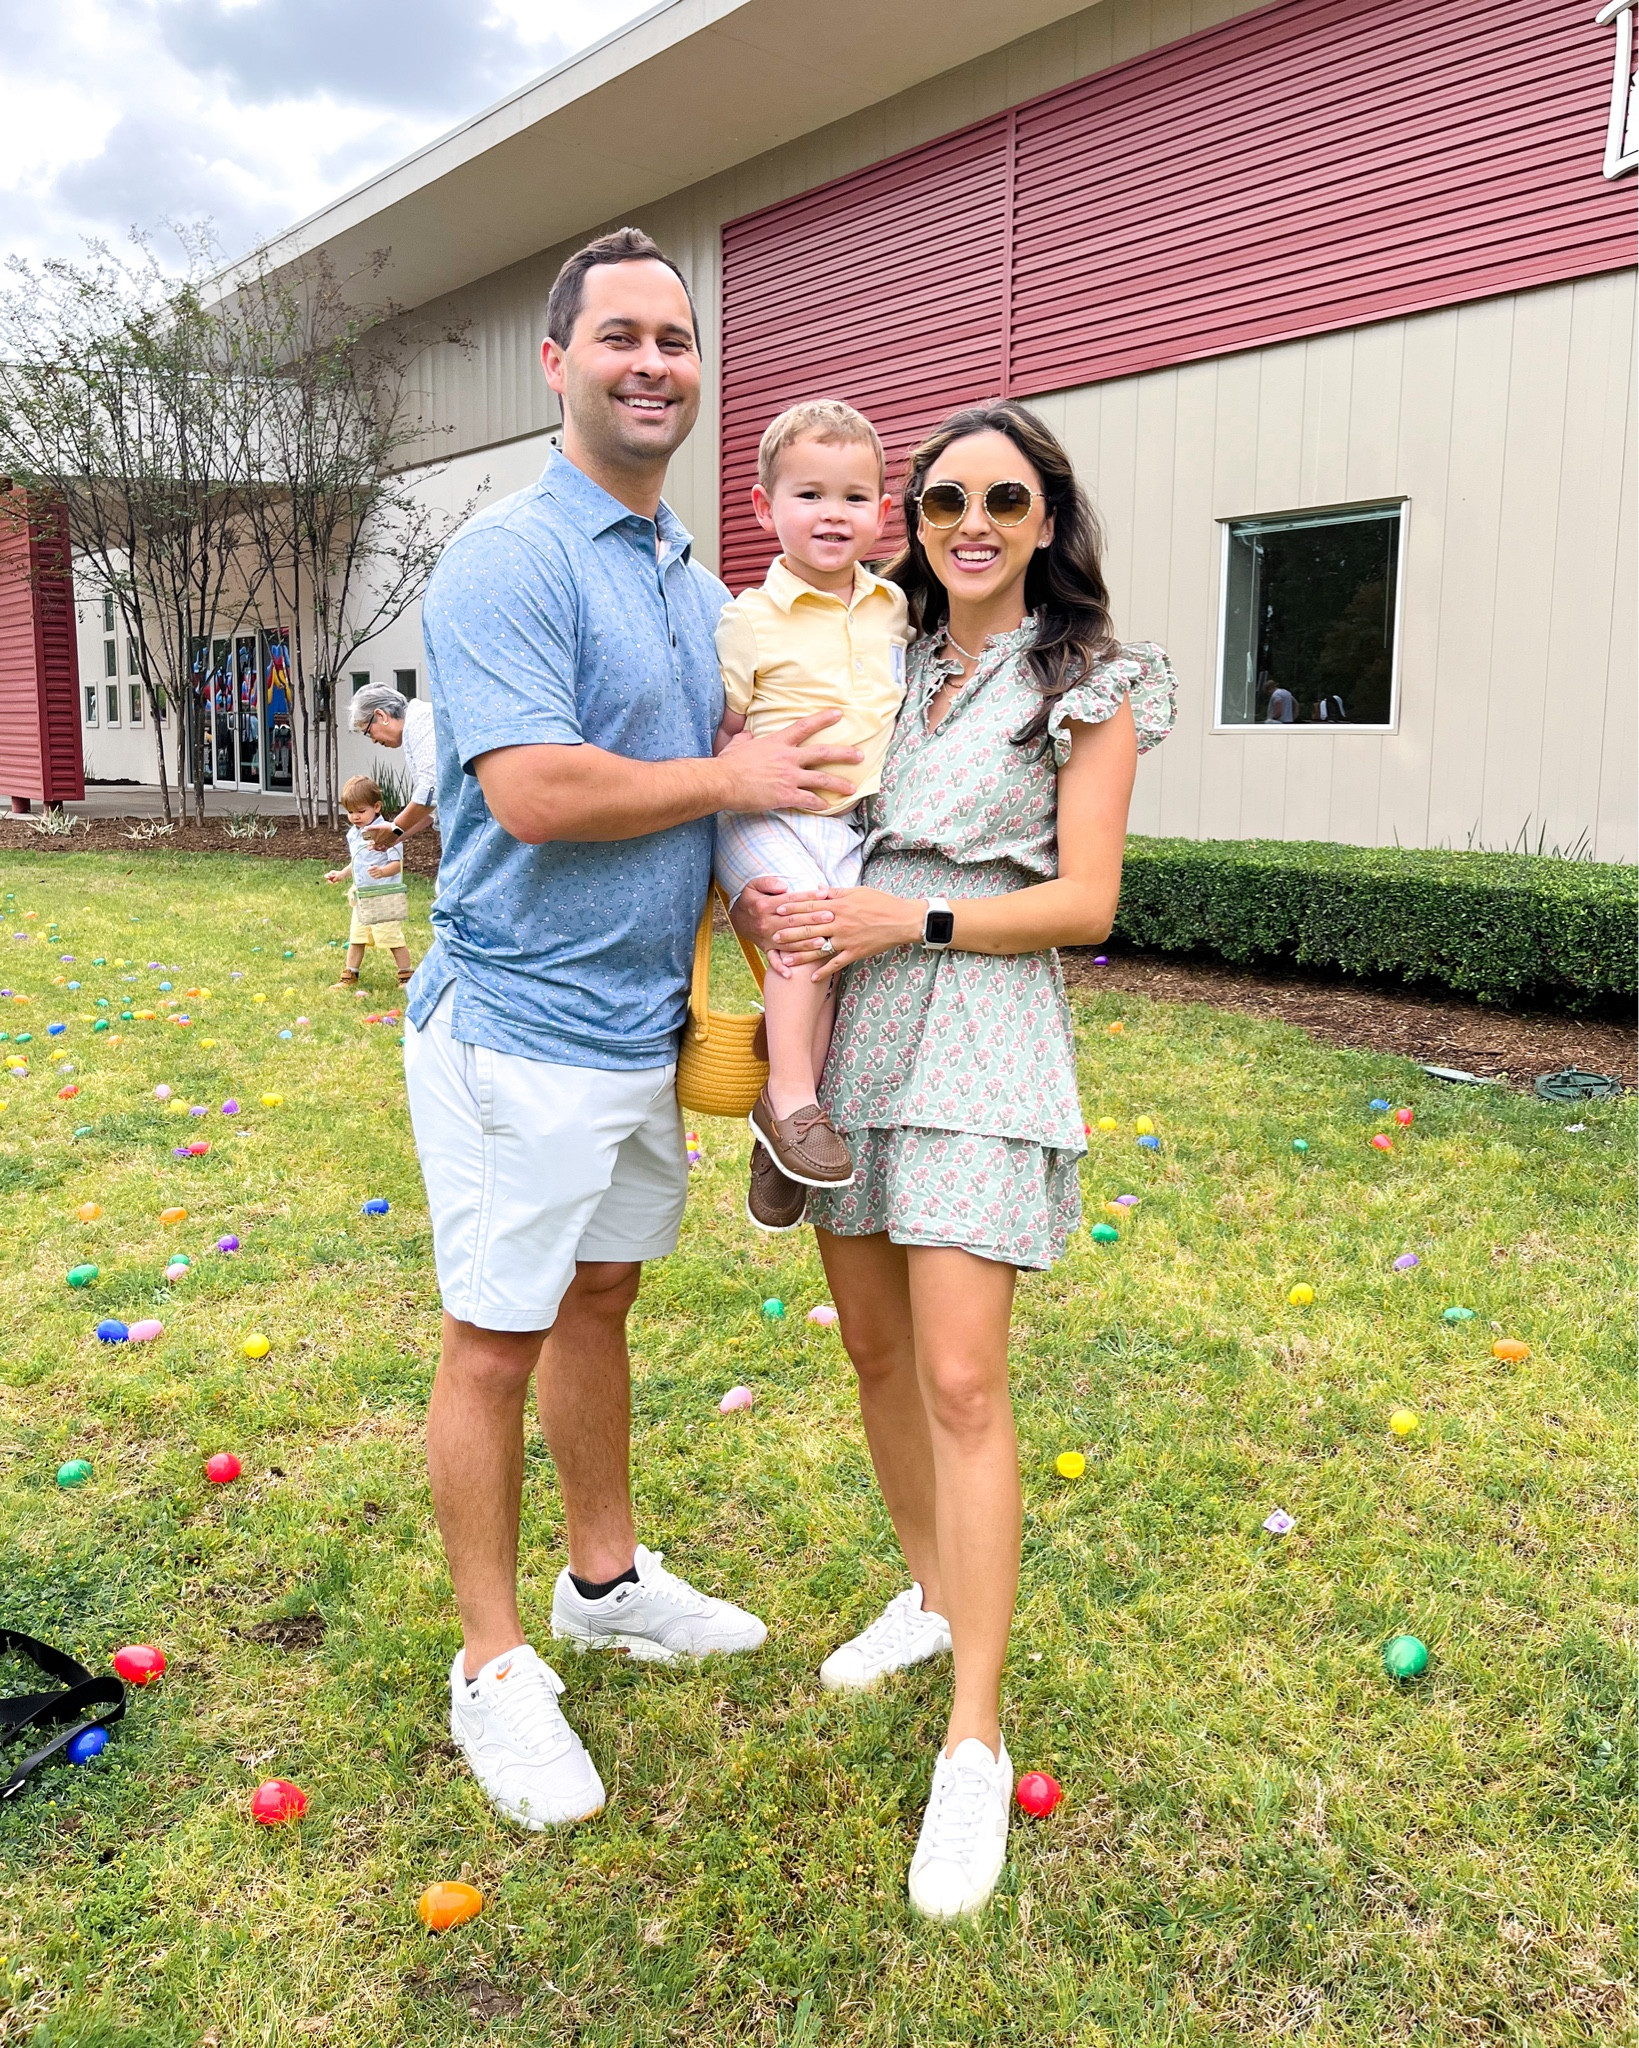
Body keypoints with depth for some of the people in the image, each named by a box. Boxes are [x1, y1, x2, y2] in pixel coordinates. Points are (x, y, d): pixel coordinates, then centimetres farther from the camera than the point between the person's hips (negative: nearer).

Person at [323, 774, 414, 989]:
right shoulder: (353, 834, 11)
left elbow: (397, 863, -20)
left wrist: (382, 871, -37)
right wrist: (342, 874, 16)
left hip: (385, 897, -8)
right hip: (361, 897, 8)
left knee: (392, 938, -5)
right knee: (356, 938, 14)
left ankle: (406, 976, 8)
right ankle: (349, 976, 24)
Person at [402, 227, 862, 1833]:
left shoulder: (701, 588, 13)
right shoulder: (509, 560, -14)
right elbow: (533, 792, -25)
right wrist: (728, 780, -14)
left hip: (646, 1022, 8)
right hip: (520, 1032, -8)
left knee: (598, 1300, 20)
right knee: (497, 1338, 3)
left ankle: (606, 1580, 38)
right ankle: (494, 1668, 19)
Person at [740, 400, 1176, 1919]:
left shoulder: (1088, 685, 0)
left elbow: (1084, 901, -7)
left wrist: (909, 917, -16)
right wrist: (767, 906, 0)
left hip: (978, 1043, -5)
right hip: (845, 1028, 6)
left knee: (959, 1383, -9)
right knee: (874, 1349, 13)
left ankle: (975, 1743, 2)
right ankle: (931, 1590, 36)